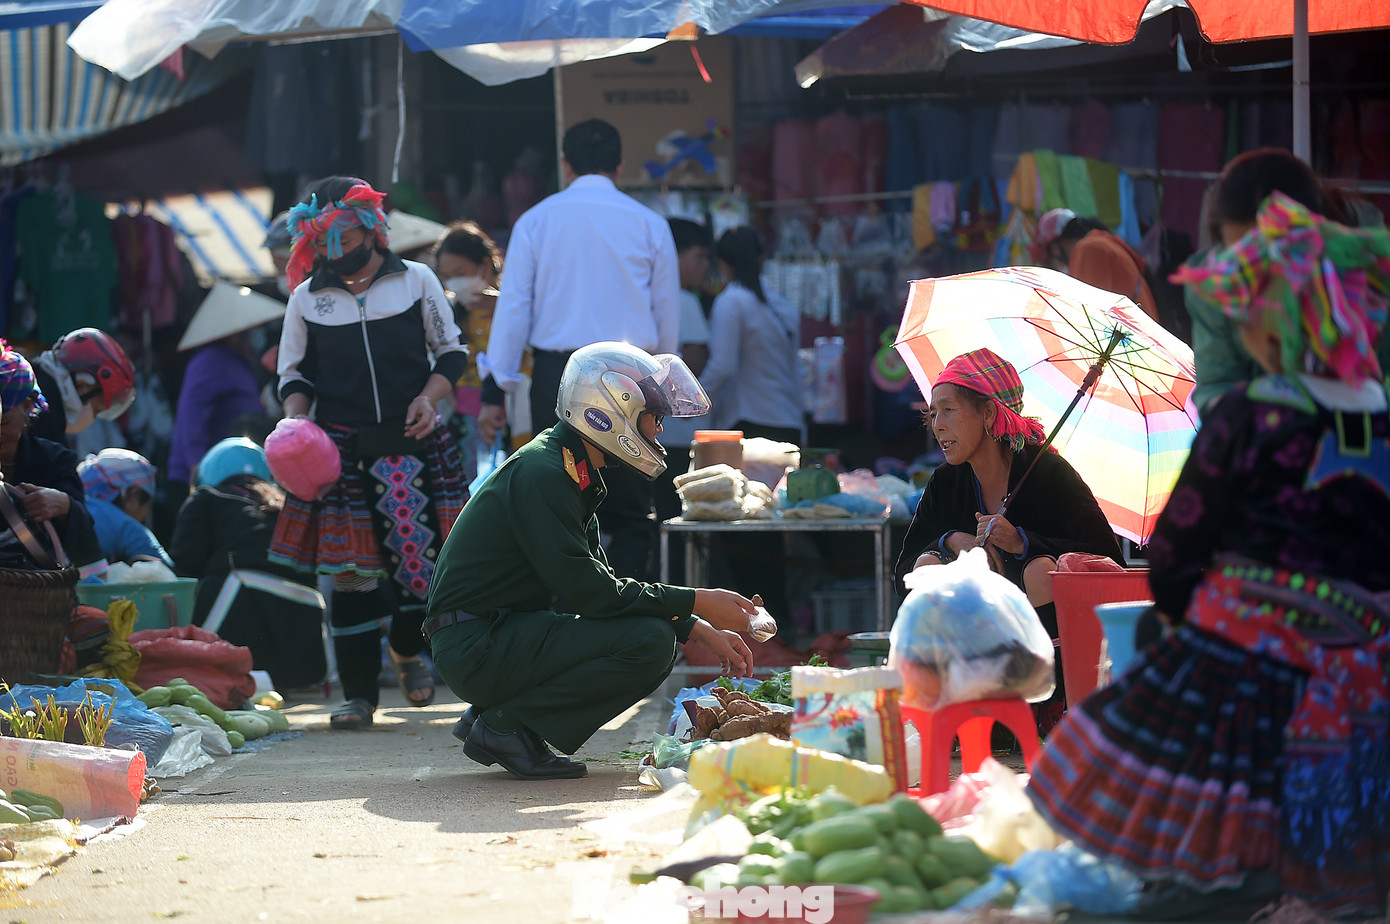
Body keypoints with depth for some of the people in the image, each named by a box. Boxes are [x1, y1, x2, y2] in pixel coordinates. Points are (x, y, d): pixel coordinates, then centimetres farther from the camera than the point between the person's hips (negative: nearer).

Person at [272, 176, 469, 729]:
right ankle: (359, 693, 3)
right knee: (350, 568, -3)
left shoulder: (416, 281, 6)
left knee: (420, 551, -5)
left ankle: (408, 650, 25)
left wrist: (430, 396, -5)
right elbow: (294, 373, 16)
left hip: (410, 441, 0)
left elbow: (451, 351, 12)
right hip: (340, 448, 0)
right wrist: (297, 418, -3)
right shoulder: (307, 299, 9)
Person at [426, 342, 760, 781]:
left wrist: (702, 631, 9)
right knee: (650, 641, -20)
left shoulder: (577, 473, 15)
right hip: (476, 644, -10)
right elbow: (589, 592, -21)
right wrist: (697, 604, -15)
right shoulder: (541, 473, -17)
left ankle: (493, 713, 9)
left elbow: (603, 584, 17)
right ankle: (505, 725, -11)